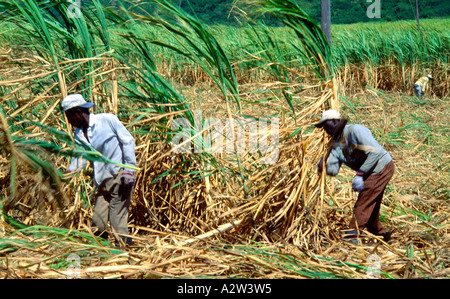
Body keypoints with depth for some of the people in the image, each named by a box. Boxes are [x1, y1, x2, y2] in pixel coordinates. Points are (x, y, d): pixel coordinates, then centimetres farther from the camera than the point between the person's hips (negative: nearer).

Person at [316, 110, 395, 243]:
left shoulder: (355, 130, -20)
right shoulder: (336, 143, 5)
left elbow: (374, 152, -27)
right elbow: (333, 169, -4)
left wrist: (360, 174, -29)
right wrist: (323, 166, -27)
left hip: (382, 167, -9)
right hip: (371, 172, 9)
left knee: (362, 205, -13)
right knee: (370, 207, 17)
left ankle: (353, 236, -10)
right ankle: (380, 233, 32)